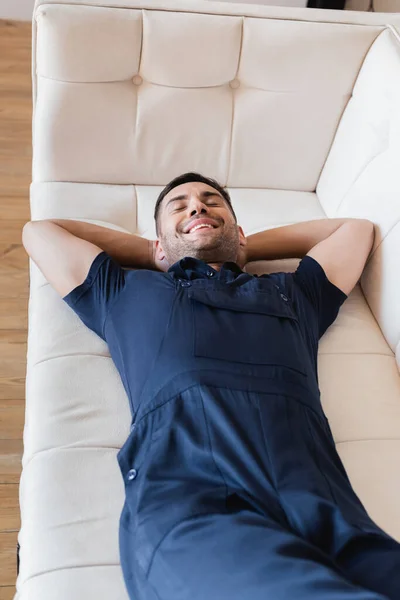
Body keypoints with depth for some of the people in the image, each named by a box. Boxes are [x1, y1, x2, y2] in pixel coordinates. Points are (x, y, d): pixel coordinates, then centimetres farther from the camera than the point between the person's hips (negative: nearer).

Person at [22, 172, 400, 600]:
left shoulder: (293, 292, 34)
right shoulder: (128, 292, 32)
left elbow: (357, 227, 52)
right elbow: (39, 231, 47)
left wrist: (246, 248, 48)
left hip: (318, 500, 3)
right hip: (182, 498, -2)